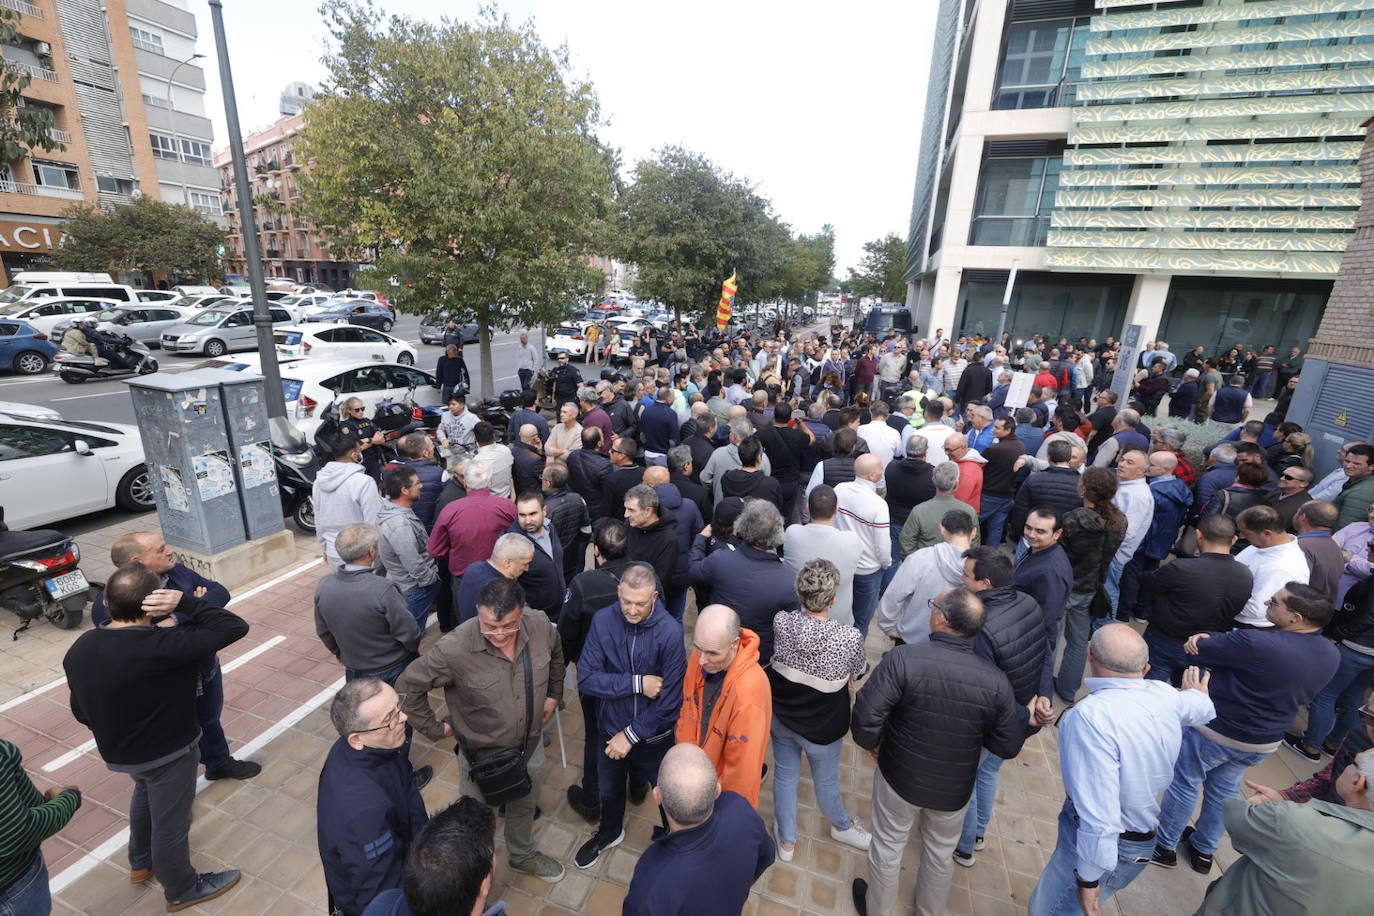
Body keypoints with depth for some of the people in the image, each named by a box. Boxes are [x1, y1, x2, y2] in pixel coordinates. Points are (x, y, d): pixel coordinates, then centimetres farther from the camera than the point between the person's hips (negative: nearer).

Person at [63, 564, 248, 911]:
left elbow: (81, 712, 3)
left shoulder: (79, 649, -11)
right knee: (170, 823, 16)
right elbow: (234, 627, -36)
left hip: (116, 751, 7)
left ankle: (140, 863, 56)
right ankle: (182, 890, 40)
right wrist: (184, 602, -33)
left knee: (145, 793, 36)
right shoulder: (160, 646, -36)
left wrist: (115, 732, 21)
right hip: (167, 754, -7)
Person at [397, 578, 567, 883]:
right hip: (482, 754, -3)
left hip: (531, 745, 4)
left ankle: (523, 855, 62)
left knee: (525, 807, 31)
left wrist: (554, 695, 6)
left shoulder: (541, 627, -24)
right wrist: (435, 729, -12)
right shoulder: (456, 649, -35)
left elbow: (555, 655, 1)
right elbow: (408, 686, -20)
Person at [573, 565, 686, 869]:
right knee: (609, 789, 29)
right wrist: (637, 683, -28)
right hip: (610, 729, 3)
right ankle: (609, 832, 60)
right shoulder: (603, 621, -20)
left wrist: (631, 735, -16)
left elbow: (669, 699, -22)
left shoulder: (670, 632, -28)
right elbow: (586, 679, -21)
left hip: (654, 735, -3)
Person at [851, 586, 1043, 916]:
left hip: (899, 777, -2)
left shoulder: (902, 659, -31)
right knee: (941, 853, 30)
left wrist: (870, 742, -8)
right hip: (954, 789, 2)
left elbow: (865, 716, -31)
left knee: (887, 847, 24)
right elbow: (1008, 746, -9)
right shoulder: (996, 681, -21)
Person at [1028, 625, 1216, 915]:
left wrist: (1088, 876, -16)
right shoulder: (1166, 695, -8)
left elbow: (1099, 813, -30)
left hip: (1105, 844, -8)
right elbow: (1202, 707, 18)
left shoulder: (1091, 715, -33)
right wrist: (1195, 695, 43)